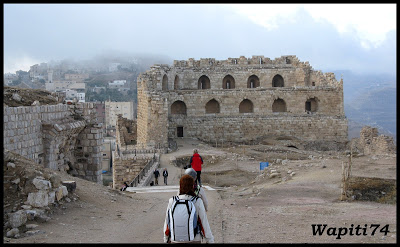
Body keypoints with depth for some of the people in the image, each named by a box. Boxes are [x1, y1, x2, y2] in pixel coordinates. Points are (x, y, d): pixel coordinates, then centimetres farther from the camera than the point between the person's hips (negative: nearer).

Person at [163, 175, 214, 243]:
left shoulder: (172, 201, -8)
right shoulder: (198, 202, -13)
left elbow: (167, 223, 0)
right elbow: (204, 222, -9)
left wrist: (166, 240, 14)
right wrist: (210, 240, 2)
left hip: (176, 240, 1)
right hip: (194, 240, -1)